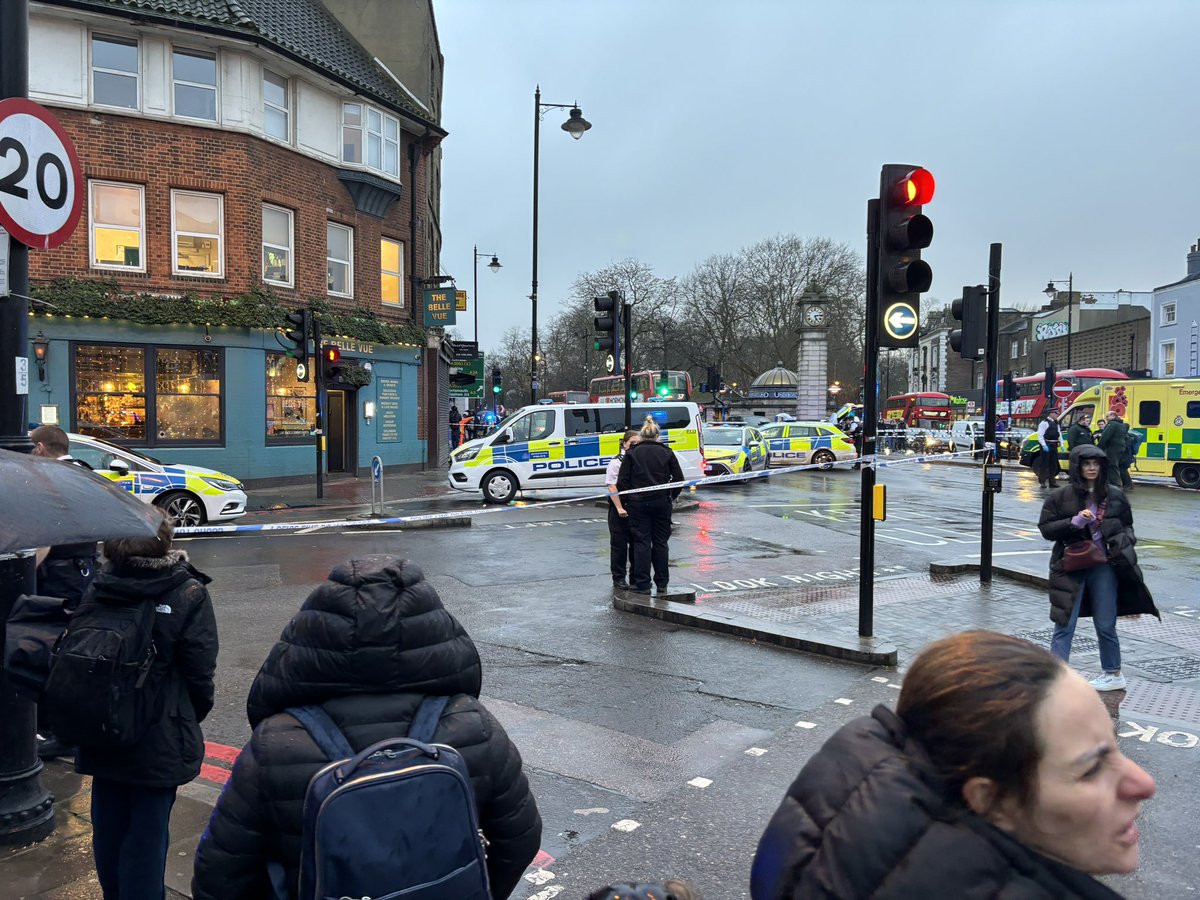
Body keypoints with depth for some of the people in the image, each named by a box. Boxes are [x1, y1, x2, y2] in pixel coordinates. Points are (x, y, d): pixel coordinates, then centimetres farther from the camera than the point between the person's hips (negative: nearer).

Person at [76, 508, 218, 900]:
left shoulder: (97, 589, -4)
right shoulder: (188, 593, -16)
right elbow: (199, 672, -12)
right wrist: (192, 718, 6)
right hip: (159, 742, -5)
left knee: (108, 827, 20)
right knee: (147, 832, 5)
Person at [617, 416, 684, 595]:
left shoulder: (632, 453, -1)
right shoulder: (666, 452, 3)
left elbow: (622, 481, -4)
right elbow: (679, 479, 2)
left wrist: (625, 502, 5)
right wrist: (670, 496, 13)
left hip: (638, 503, -1)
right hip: (662, 503, 2)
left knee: (641, 542, 2)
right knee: (660, 542, 10)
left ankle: (643, 584, 1)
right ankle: (662, 584, 14)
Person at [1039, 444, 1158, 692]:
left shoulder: (1115, 495, 4)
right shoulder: (1062, 496, -4)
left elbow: (1127, 525, 17)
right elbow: (1045, 528, -3)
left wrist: (1125, 540, -4)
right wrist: (1074, 522, -18)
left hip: (1104, 566, 2)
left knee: (1106, 625, 12)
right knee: (1064, 625, -1)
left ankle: (1114, 674, 32)